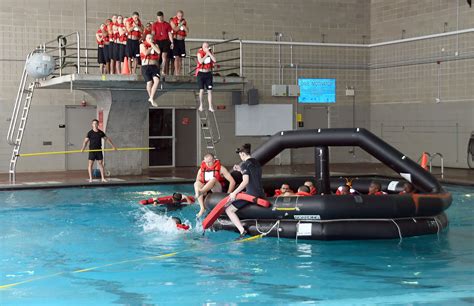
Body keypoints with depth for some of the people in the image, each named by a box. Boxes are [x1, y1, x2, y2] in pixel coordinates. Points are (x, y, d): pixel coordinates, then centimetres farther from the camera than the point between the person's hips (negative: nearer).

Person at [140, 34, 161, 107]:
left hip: (154, 66, 2)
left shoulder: (155, 45, 13)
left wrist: (152, 44, -4)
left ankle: (151, 98, -14)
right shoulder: (142, 45, 5)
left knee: (157, 80, -20)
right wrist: (151, 48, 1)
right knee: (149, 83, -8)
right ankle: (150, 97, 17)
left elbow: (158, 51, -9)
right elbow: (146, 53, -14)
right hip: (145, 66, -2)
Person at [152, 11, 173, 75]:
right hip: (158, 41, 0)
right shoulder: (155, 24, 8)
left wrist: (172, 42, 2)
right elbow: (153, 34, 2)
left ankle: (163, 71, -13)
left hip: (165, 41, 0)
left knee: (164, 56, -11)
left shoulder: (167, 24, 9)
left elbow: (170, 34, 10)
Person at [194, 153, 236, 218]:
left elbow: (232, 181, -8)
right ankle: (202, 208, -34)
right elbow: (198, 183, 12)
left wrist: (228, 194, -12)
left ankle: (200, 192, -56)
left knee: (213, 179, -31)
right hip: (207, 192, 4)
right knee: (196, 183, -24)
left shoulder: (220, 168, -3)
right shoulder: (201, 169, 6)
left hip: (218, 192, -4)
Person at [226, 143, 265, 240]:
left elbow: (245, 181, -19)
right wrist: (240, 170, 30)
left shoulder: (245, 164, -8)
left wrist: (234, 193, -16)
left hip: (251, 194, -9)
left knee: (229, 210, -7)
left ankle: (242, 231, -21)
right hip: (261, 194, 9)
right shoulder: (257, 163, 16)